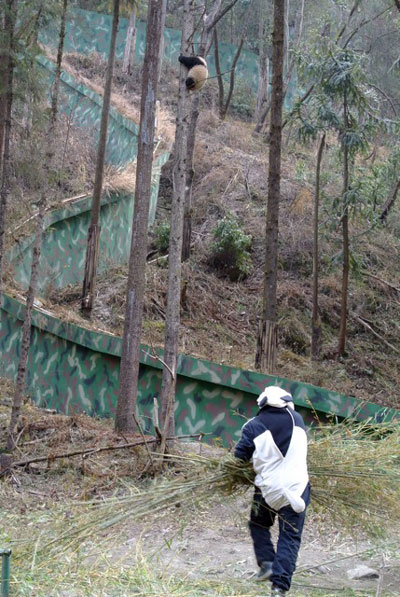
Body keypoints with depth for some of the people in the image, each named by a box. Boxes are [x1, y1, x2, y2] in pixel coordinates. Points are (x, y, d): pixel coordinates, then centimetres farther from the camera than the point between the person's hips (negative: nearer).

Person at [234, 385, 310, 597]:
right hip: (297, 488, 1)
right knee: (290, 537, 4)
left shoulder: (253, 426, -7)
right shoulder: (297, 420, 2)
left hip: (268, 489, -1)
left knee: (259, 525, 25)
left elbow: (240, 455, -4)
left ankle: (267, 563, 11)